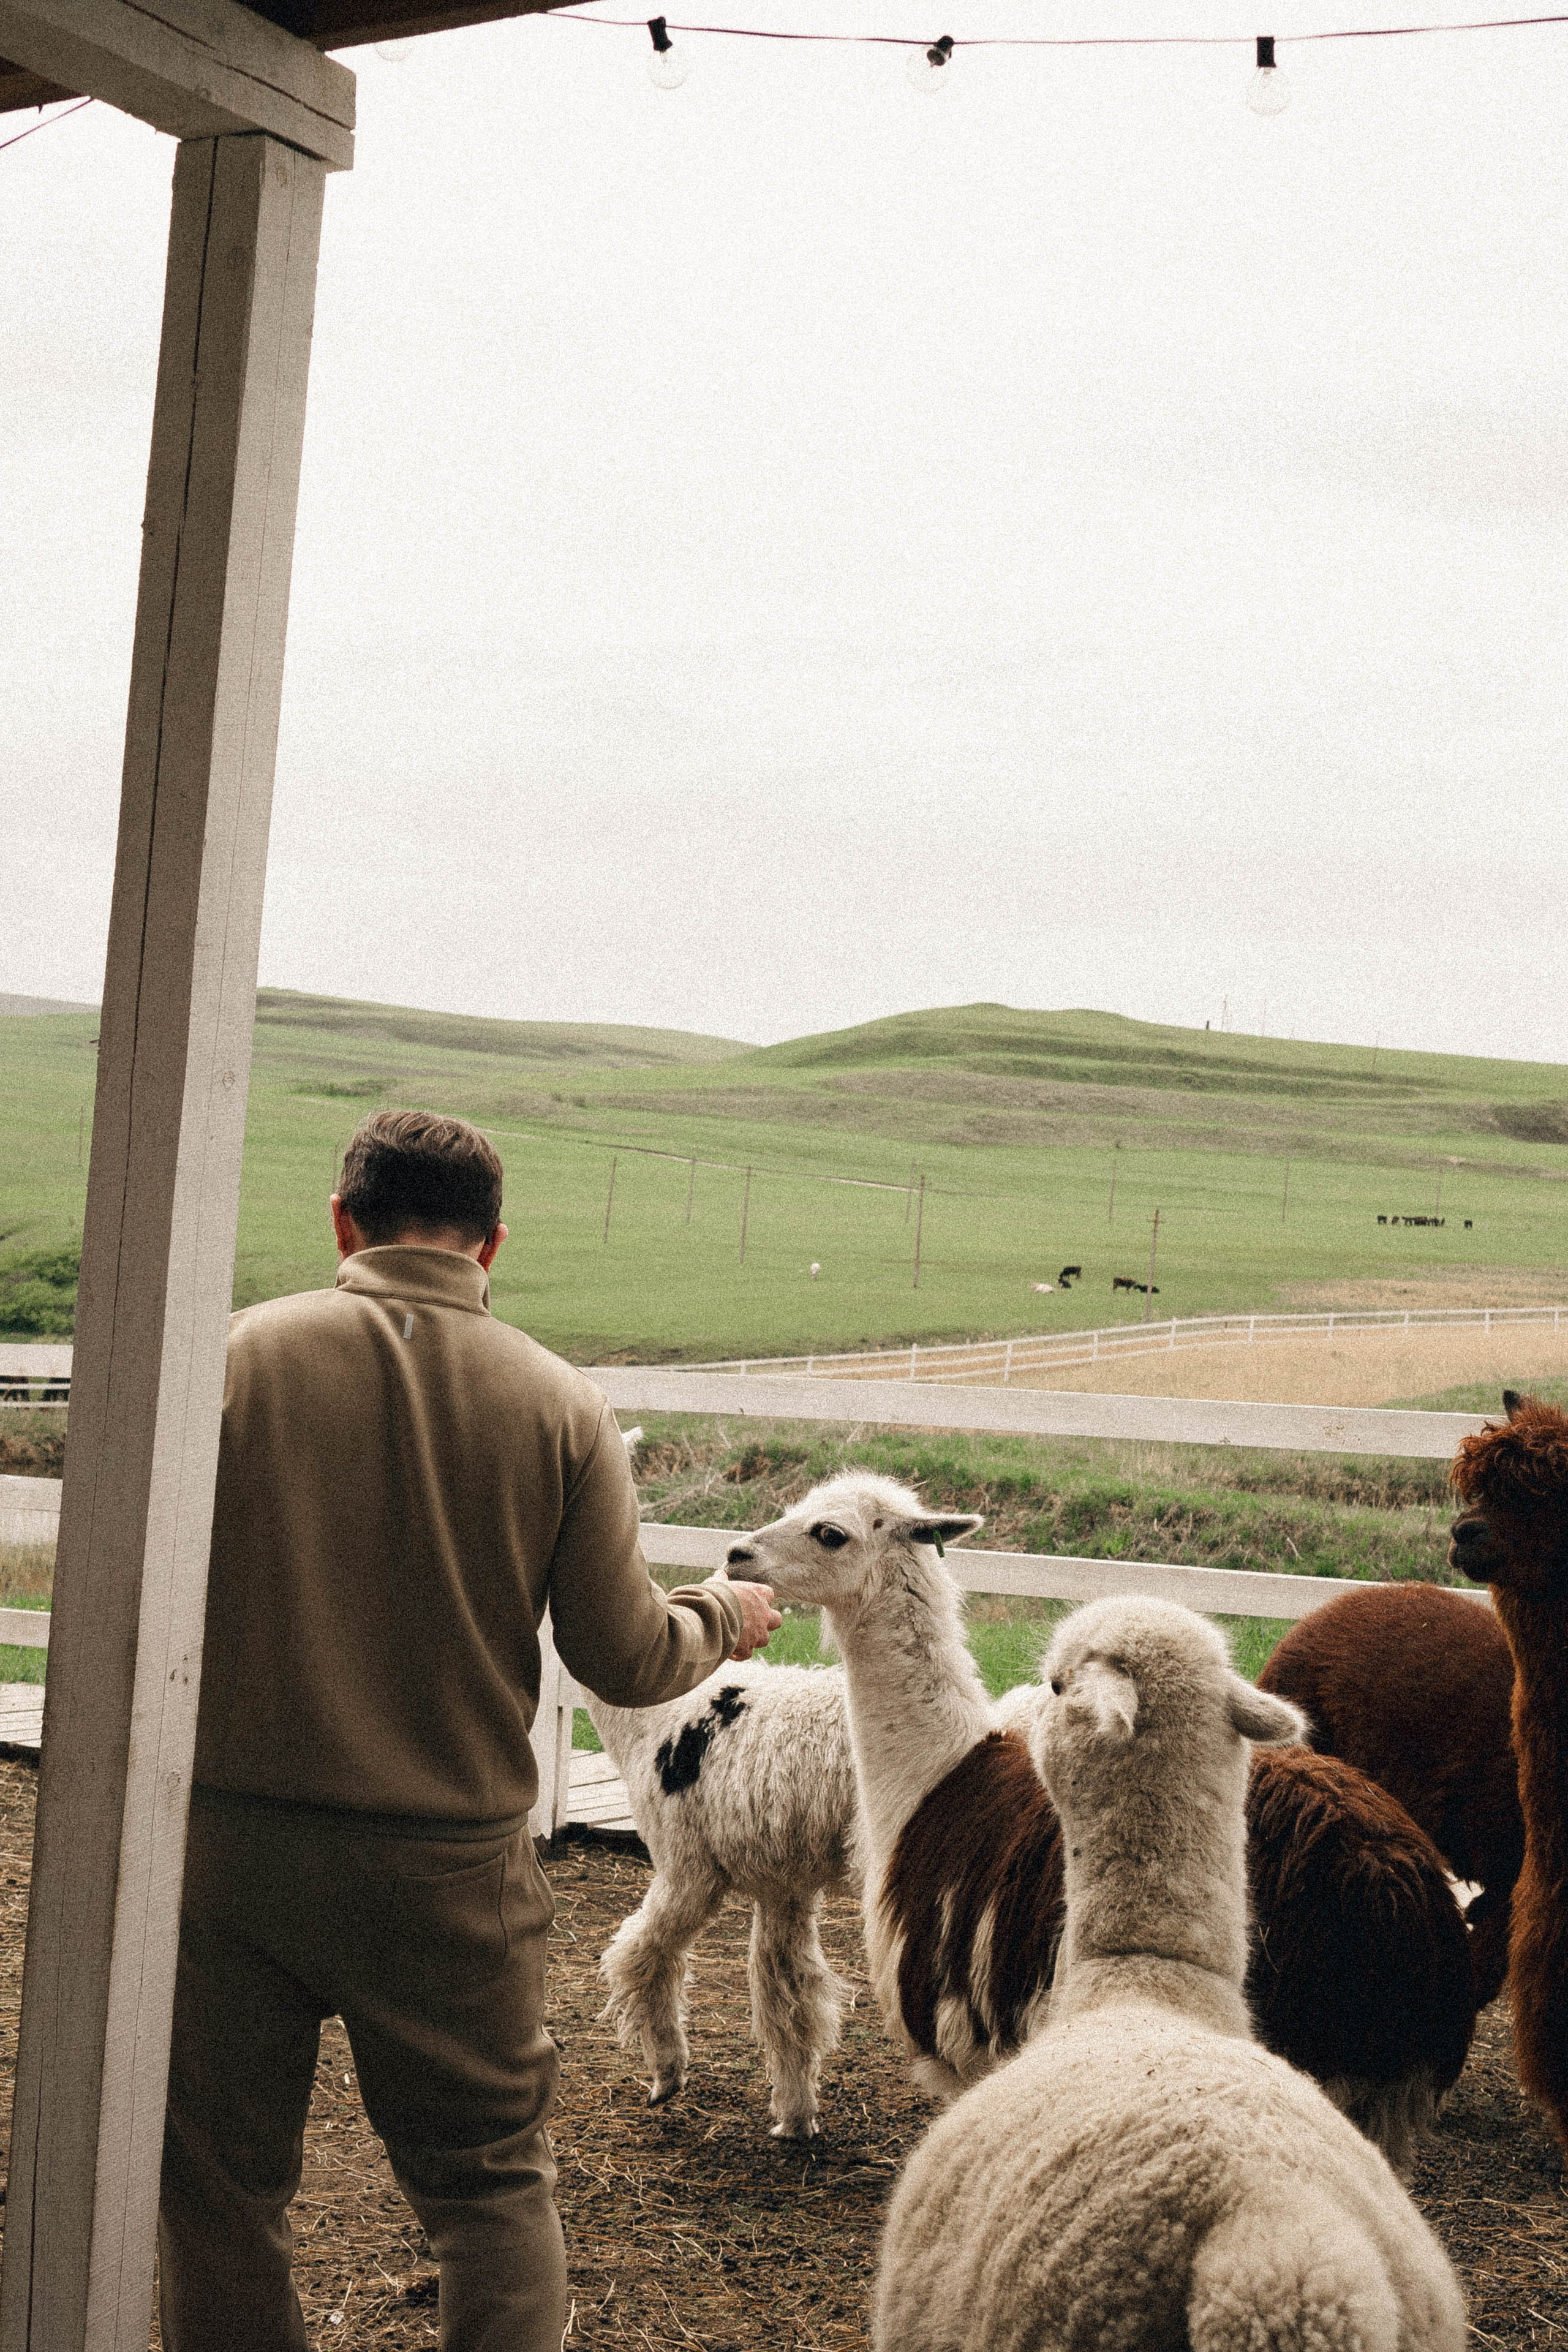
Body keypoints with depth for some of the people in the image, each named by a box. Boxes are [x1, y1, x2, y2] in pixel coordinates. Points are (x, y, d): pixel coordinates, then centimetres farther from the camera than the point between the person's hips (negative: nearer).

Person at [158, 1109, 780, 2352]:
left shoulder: (241, 1354, -7)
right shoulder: (560, 1402, -4)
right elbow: (624, 1660, -2)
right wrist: (720, 1619, 19)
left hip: (233, 1840, 0)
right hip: (450, 1864, 1)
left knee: (222, 2183, 14)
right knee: (495, 2183, 15)